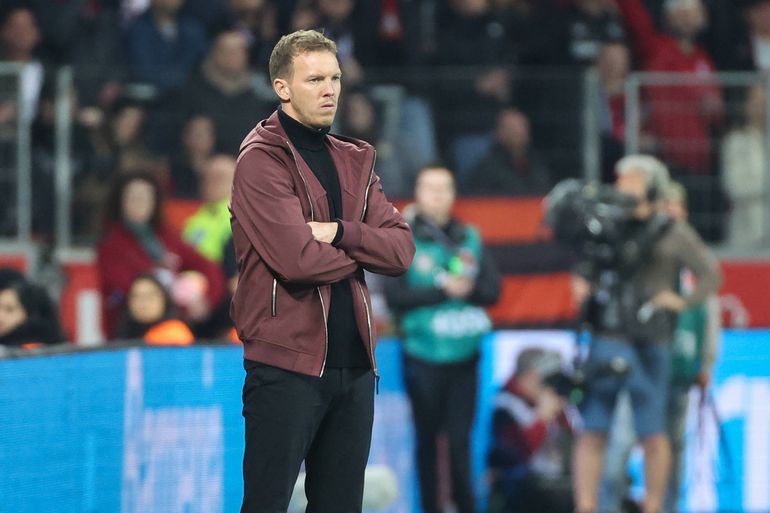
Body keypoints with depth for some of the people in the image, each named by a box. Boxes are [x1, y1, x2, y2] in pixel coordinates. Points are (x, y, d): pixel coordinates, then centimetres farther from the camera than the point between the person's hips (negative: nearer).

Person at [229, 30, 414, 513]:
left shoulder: (355, 160, 15)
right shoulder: (262, 158, -7)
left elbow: (401, 249, 5)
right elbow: (295, 258, -19)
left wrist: (340, 233, -12)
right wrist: (357, 255, -1)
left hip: (354, 363, 7)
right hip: (287, 362, -7)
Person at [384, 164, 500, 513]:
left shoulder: (469, 238, 7)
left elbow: (492, 289, 4)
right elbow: (394, 295, -10)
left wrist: (468, 288, -16)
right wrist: (442, 291, -16)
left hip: (463, 355, 2)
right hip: (423, 355, -2)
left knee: (460, 438, -1)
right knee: (427, 436, 5)